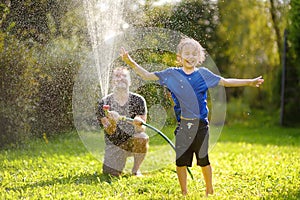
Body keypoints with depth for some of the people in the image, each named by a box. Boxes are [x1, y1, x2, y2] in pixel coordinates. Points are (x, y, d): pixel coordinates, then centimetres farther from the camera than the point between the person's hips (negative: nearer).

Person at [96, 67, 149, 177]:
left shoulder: (138, 100, -7)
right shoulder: (104, 103, -7)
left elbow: (142, 129, -11)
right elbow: (109, 131, -14)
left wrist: (139, 123, -37)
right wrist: (112, 122, -38)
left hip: (132, 140, -1)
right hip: (114, 144, 1)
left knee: (142, 138, -34)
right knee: (111, 174, -15)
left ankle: (135, 170, -7)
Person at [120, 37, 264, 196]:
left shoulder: (203, 74, 3)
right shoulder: (172, 74, 2)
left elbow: (225, 82, 9)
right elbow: (147, 76, 4)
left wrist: (250, 82, 6)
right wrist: (130, 62, -5)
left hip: (200, 125, 0)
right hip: (182, 125, 0)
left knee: (203, 160, 8)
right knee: (180, 161, 5)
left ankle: (209, 191, 26)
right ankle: (184, 192, 21)